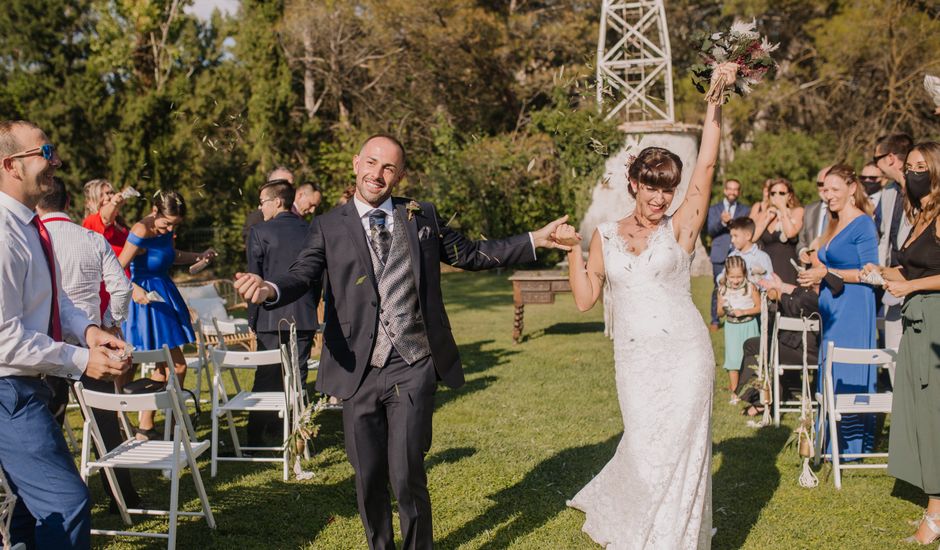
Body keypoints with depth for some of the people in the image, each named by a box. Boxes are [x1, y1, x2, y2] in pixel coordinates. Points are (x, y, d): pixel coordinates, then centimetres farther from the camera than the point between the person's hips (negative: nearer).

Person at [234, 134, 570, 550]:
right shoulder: (329, 227, 4)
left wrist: (534, 241, 9)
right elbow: (302, 275, -9)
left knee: (407, 476, -5)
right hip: (358, 370, 0)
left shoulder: (422, 217, 9)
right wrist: (270, 289, -32)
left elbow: (469, 254, 16)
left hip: (413, 368, 0)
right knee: (368, 477, 10)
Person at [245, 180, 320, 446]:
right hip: (305, 316, 3)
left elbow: (254, 276, -5)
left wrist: (254, 317, 4)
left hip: (272, 317, -3)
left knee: (267, 376, 5)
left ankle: (256, 436, 8)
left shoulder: (261, 232, -7)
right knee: (297, 376, 10)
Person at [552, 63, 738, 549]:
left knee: (681, 452, 2)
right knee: (644, 453, 2)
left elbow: (707, 164, -8)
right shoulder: (606, 235, 8)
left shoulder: (680, 230, 1)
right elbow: (585, 299, 6)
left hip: (684, 356, -1)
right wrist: (573, 249, -3)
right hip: (634, 361, 1)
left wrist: (716, 99, -13)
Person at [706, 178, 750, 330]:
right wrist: (721, 221, -19)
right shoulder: (714, 209, 12)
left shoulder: (746, 210, 13)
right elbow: (710, 230, -2)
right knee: (718, 288, 0)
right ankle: (714, 320, 7)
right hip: (720, 255, 0)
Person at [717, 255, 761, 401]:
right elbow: (719, 313, 2)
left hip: (749, 325, -1)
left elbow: (759, 307, -7)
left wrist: (744, 311, -20)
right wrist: (723, 308, -20)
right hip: (732, 327, 1)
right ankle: (733, 392, 10)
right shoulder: (723, 290, -5)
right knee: (733, 359, 0)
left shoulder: (751, 287, -11)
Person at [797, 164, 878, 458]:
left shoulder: (863, 224, -10)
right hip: (832, 308, 9)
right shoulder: (834, 224, 16)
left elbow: (869, 273, -15)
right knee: (829, 374, 10)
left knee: (848, 376, -5)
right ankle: (830, 442, 18)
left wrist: (827, 273, -19)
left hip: (853, 309, -9)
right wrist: (815, 264, 5)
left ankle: (852, 447, 3)